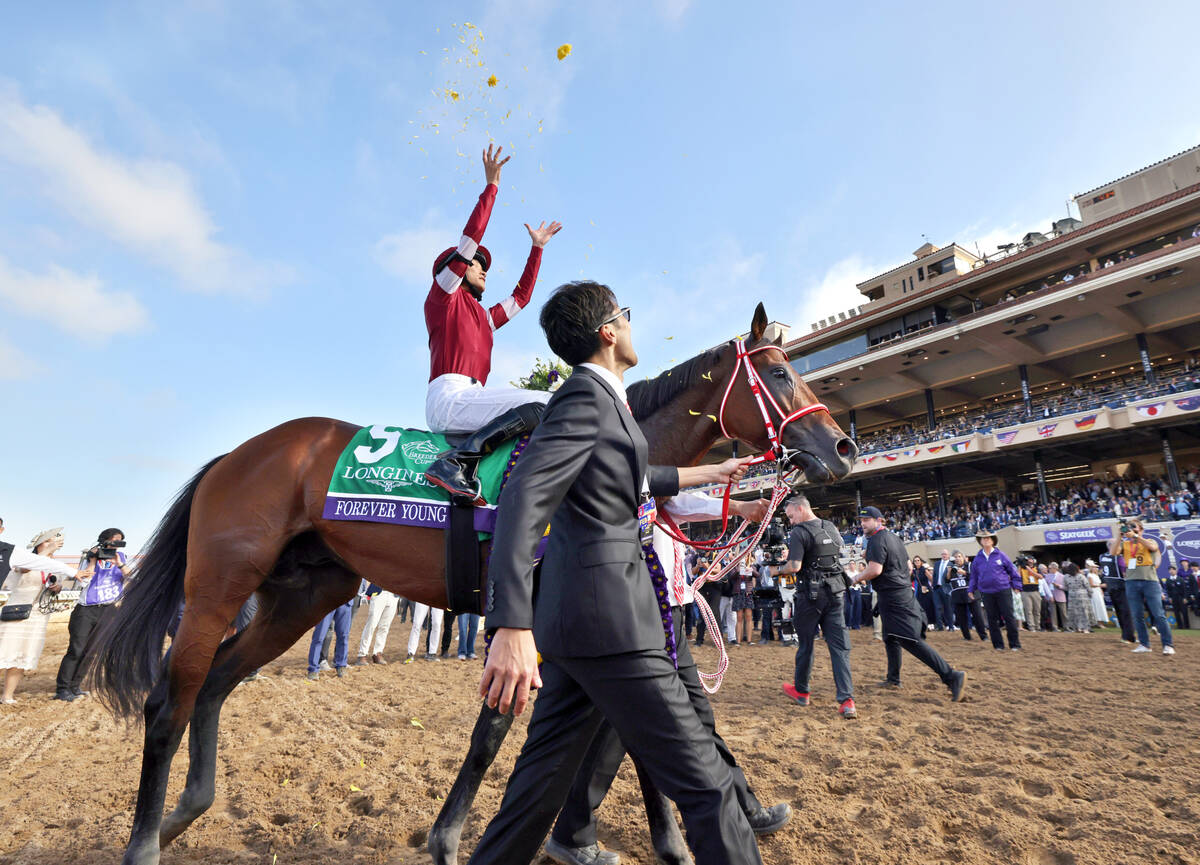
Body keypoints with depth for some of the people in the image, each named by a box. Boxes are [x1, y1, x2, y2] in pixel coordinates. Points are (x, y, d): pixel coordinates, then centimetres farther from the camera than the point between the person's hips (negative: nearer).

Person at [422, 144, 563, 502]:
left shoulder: (484, 316, 31)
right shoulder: (443, 295, 12)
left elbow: (521, 297, 39)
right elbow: (469, 240, 4)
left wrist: (537, 248, 41)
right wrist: (491, 185, 6)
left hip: (468, 401, 9)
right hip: (448, 396, -9)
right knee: (547, 403, -24)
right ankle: (458, 460, -32)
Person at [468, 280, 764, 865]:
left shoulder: (598, 399, 16)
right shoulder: (587, 395, -13)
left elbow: (633, 480, 32)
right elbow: (524, 500, -25)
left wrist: (706, 474, 42)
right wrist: (511, 629, -32)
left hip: (571, 619, 10)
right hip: (608, 620, -10)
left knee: (545, 773, 20)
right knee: (703, 782, 2)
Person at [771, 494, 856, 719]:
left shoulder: (799, 532, -14)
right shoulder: (832, 528, 9)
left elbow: (795, 567, -20)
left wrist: (777, 569, -1)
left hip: (811, 594, -5)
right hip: (835, 592, 6)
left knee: (805, 643, 10)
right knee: (839, 645, 4)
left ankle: (801, 691, 26)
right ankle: (847, 700, -3)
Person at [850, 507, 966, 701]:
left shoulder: (877, 540, -14)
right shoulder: (894, 537, 16)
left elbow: (875, 570, -23)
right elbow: (908, 566, 21)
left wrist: (857, 578, -7)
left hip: (891, 596, -10)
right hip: (903, 591, 10)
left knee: (910, 640, -13)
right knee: (890, 638, 18)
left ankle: (951, 676, -16)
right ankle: (893, 679, 26)